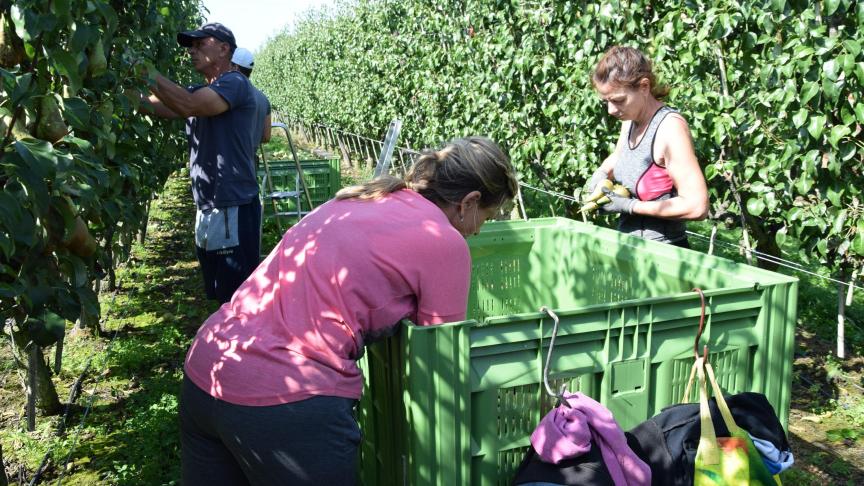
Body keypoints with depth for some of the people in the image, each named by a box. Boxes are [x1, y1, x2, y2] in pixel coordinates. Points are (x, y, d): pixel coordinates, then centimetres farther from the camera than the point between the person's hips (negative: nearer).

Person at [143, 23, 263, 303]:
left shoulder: (235, 84, -9)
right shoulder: (201, 92, 19)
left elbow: (188, 105, -25)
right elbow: (160, 107, 6)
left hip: (233, 209, -9)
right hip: (208, 209, 9)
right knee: (221, 296, 17)